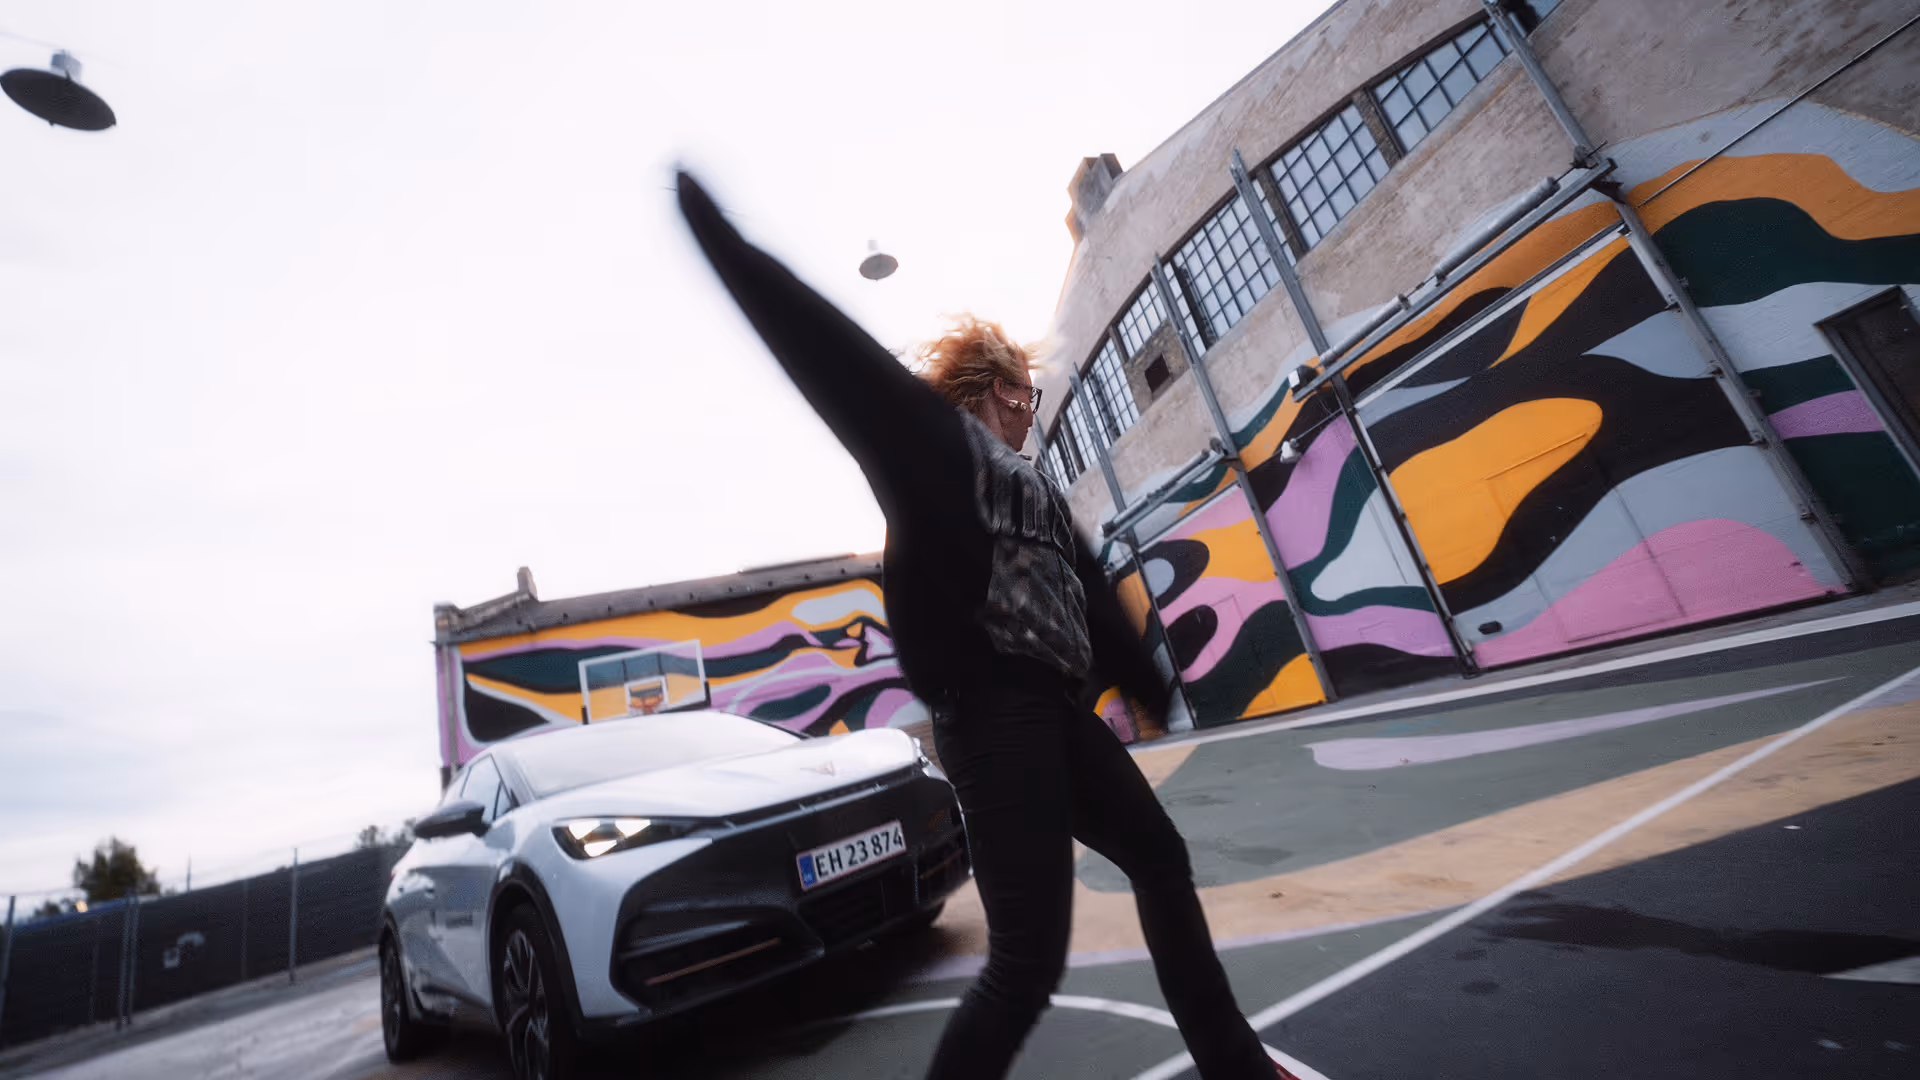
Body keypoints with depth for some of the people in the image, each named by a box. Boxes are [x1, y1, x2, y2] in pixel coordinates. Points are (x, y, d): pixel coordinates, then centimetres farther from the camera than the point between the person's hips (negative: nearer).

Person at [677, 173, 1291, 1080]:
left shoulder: (1033, 485, 22)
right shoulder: (931, 433, 2)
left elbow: (1086, 594, 24)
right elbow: (829, 350, -3)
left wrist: (1149, 688, 28)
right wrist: (718, 231, -5)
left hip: (1054, 705, 9)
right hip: (990, 710, -9)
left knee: (1160, 859, 19)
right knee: (1028, 958, -8)